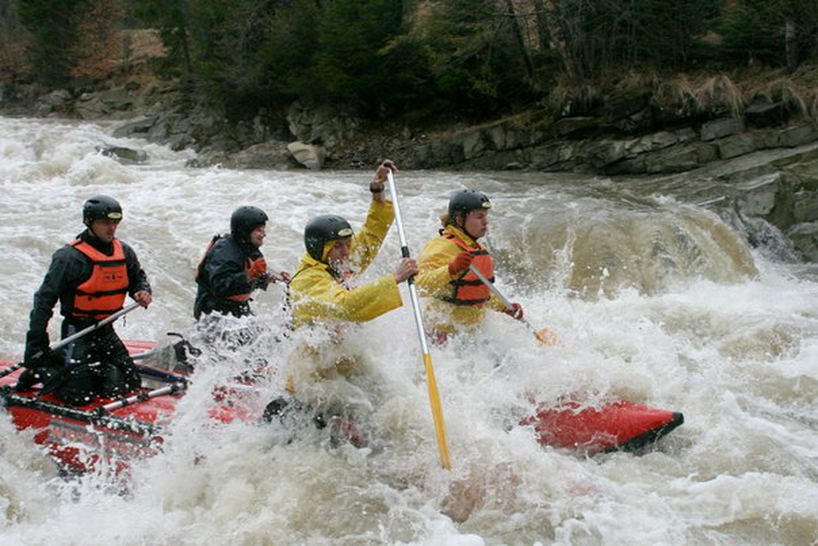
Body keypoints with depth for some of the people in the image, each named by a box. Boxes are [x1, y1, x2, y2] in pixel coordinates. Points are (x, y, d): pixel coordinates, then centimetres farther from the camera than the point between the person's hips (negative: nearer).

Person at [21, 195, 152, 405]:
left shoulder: (125, 252, 5)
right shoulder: (70, 257, -15)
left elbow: (138, 277, 24)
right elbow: (44, 299, -14)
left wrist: (142, 291, -3)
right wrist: (35, 347, -17)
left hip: (107, 332, 6)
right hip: (78, 332, -6)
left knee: (127, 387, 1)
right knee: (78, 396, -11)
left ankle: (87, 368, 21)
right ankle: (40, 370, 14)